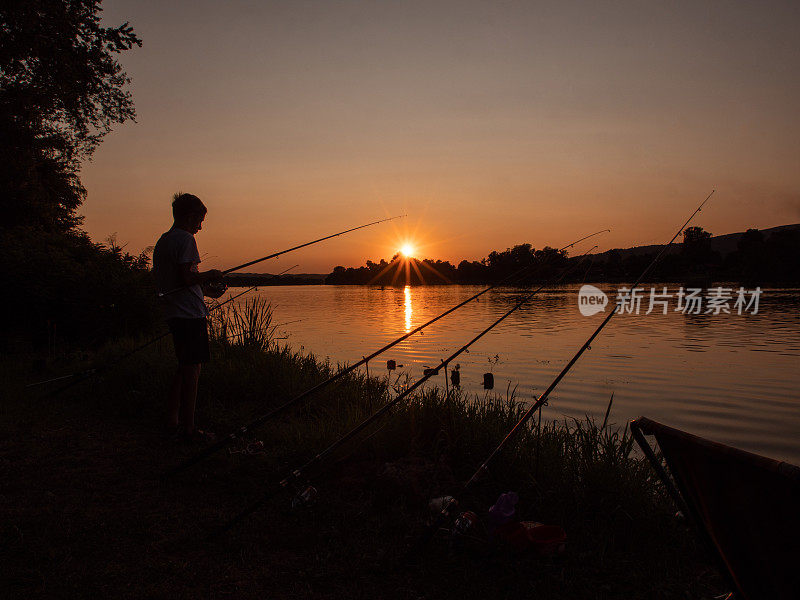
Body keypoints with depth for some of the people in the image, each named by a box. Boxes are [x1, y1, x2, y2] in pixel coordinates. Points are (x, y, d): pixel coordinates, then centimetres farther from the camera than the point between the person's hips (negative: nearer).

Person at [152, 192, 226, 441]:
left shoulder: (162, 241, 18)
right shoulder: (185, 239, -11)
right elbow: (186, 277, -22)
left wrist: (205, 290, 19)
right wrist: (209, 275, -2)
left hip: (172, 314, 10)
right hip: (190, 314, -9)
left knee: (184, 365, 17)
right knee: (192, 367, -4)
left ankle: (172, 420, 22)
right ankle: (188, 427, 1)